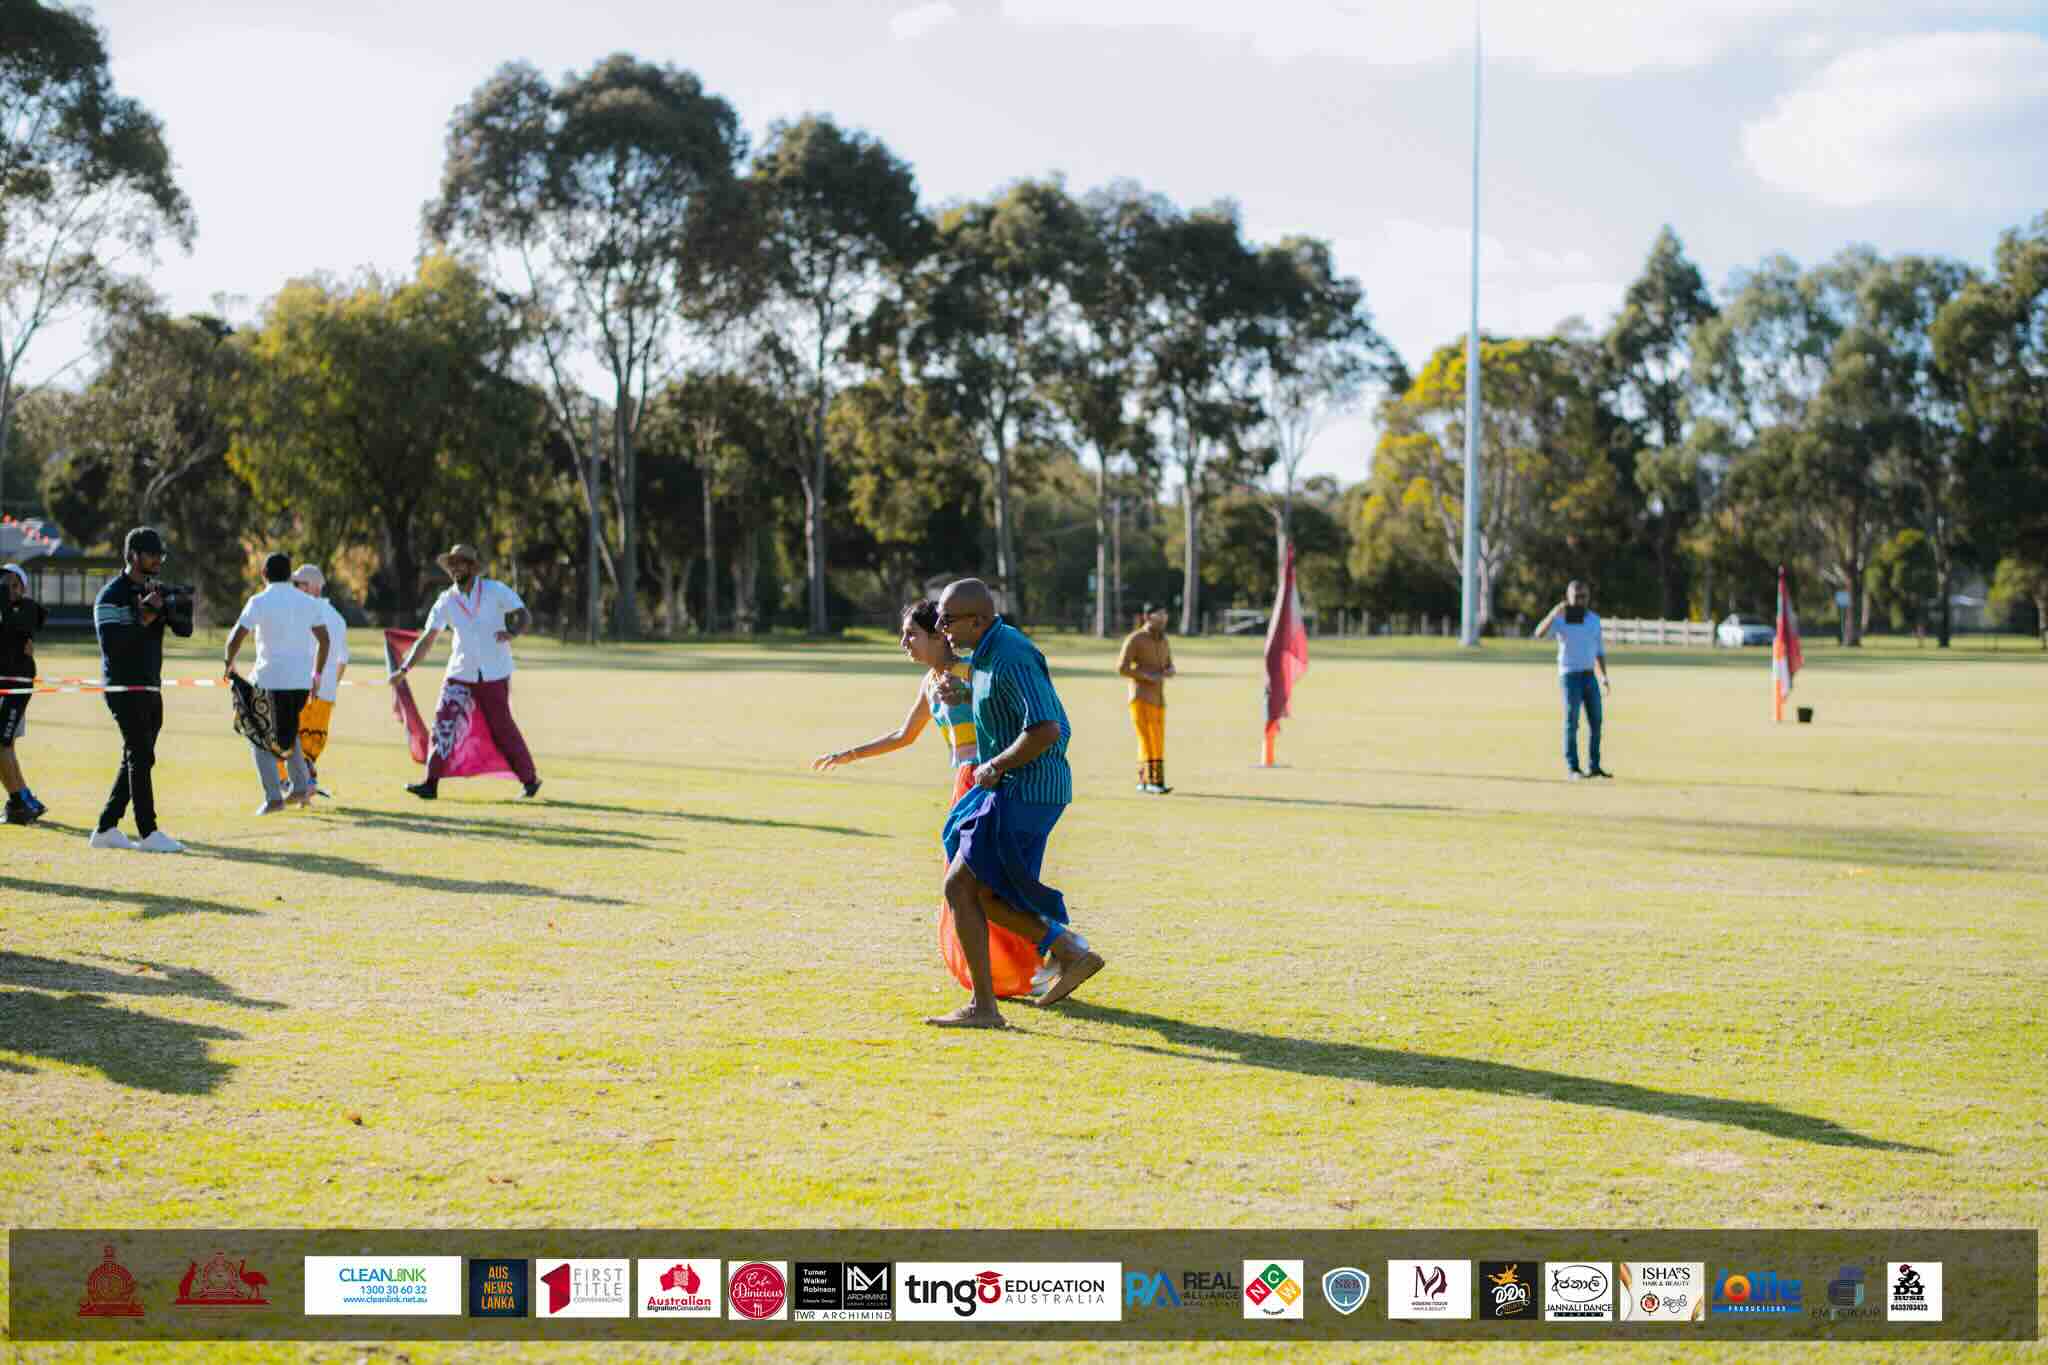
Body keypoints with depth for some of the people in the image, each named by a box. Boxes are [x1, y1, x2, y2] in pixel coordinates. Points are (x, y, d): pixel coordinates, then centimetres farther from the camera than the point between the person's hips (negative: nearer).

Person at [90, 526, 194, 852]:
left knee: (136, 760, 9)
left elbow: (185, 629, 4)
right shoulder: (112, 595, -9)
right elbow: (111, 644, -20)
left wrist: (165, 608, -13)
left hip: (151, 689, 8)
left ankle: (106, 830, 15)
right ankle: (148, 833, -9)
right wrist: (144, 619, -20)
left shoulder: (156, 591, 14)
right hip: (125, 688, -8)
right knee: (141, 758, -11)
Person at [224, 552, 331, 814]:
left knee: (259, 737, 9)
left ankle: (273, 797, -2)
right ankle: (301, 787, 16)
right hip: (301, 679, 5)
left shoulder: (259, 602, -6)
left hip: (270, 679, -5)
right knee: (287, 731, 26)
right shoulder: (308, 602, 7)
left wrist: (228, 664, 8)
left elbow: (236, 638, -10)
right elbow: (324, 641, 8)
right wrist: (316, 675, 18)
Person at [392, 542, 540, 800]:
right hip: (460, 672, 3)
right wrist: (405, 668, -8)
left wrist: (513, 633, -28)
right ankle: (431, 783, -2)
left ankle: (530, 779, 12)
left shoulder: (495, 591, -4)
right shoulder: (446, 600, 3)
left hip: (494, 674, -3)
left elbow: (524, 616, -6)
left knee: (502, 727, -1)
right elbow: (428, 638, 1)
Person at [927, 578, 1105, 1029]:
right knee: (980, 893, 13)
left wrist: (994, 767, -17)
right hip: (1011, 790, 10)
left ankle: (982, 1006, -3)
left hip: (1024, 793, -10)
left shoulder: (1011, 660, -21)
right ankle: (1071, 954, 13)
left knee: (960, 888, -8)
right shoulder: (990, 647, 11)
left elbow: (1046, 730, -30)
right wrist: (961, 692, 13)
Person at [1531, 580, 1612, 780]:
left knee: (1596, 722, 5)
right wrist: (1554, 613, -39)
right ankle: (1572, 769, 0)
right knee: (1572, 723, -5)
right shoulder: (1559, 619, -8)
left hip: (1590, 676, 5)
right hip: (1569, 676, -5)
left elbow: (1598, 651, 14)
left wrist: (1604, 677, 6)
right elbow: (1539, 634, -27)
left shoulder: (1594, 619, 8)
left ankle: (1595, 767, 14)